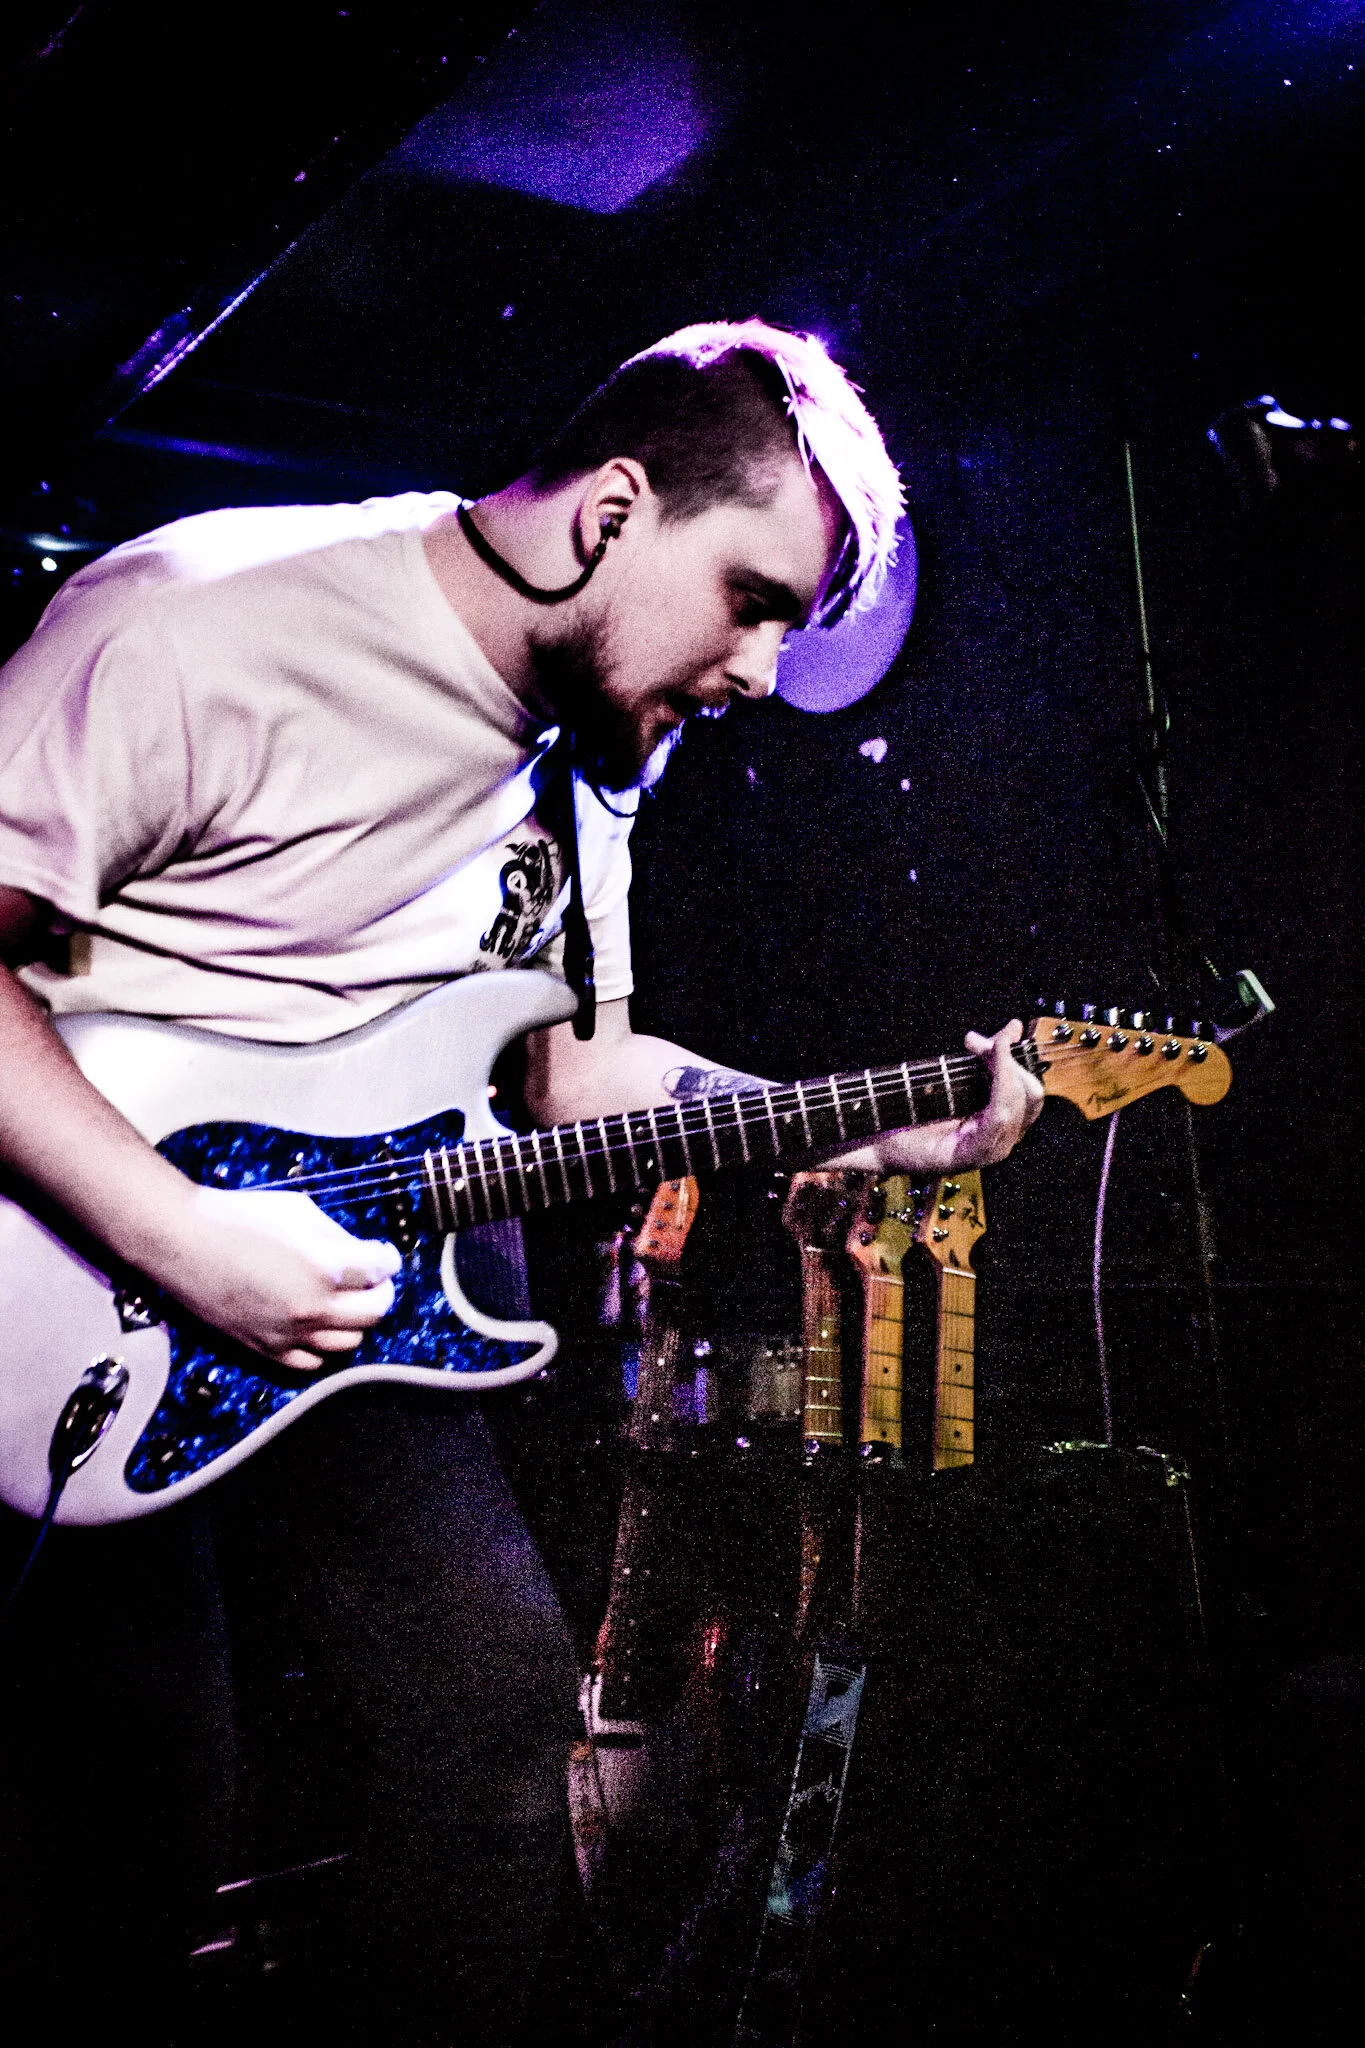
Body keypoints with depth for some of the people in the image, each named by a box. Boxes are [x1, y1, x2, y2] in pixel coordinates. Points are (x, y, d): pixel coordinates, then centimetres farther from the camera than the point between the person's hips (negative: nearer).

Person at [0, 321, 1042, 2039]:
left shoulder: (596, 749, 5)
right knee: (143, 1834, -1)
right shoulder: (202, 622, -20)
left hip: (341, 1264, 7)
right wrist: (178, 1236, -29)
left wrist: (868, 1134, -1)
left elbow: (574, 1071, 10)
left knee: (494, 1680, 7)